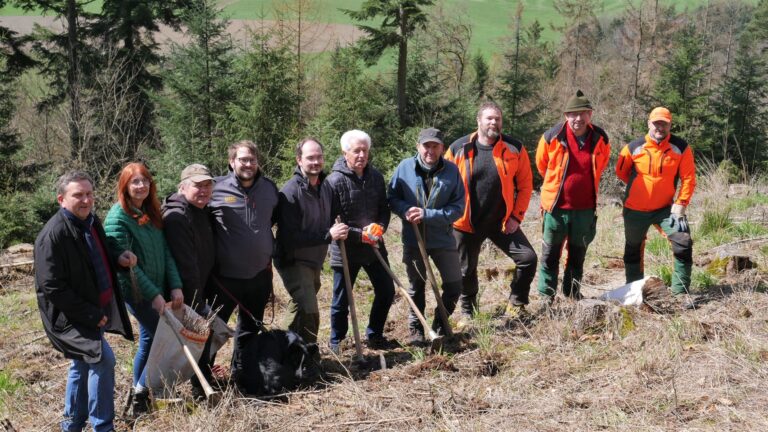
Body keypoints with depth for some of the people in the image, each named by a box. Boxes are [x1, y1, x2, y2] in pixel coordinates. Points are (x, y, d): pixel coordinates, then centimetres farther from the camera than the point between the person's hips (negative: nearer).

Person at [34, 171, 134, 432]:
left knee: (83, 365, 20)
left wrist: (118, 259, 0)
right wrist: (91, 315, -22)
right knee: (103, 359, -21)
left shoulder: (91, 221, 5)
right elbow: (52, 287, -24)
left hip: (95, 311, 9)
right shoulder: (53, 235, -22)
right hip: (70, 317, -9)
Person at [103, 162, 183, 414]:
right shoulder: (117, 218, -14)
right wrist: (153, 295, -19)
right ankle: (141, 394, 5)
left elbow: (165, 252, 6)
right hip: (137, 292, -7)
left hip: (158, 289, 7)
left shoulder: (151, 213, 9)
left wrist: (175, 286, -5)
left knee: (149, 339, 14)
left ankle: (140, 396, 27)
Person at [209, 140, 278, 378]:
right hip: (225, 275, -4)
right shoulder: (217, 188, -11)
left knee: (251, 327, 18)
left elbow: (277, 217, 20)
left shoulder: (269, 187, 2)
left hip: (260, 273, 5)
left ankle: (241, 374, 34)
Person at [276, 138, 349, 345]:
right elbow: (290, 237, -26)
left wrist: (338, 230, -1)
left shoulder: (324, 186, 3)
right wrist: (328, 235, -27)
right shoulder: (290, 192, -23)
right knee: (309, 312, -20)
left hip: (314, 261, 9)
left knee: (298, 308, 22)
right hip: (294, 262, -9)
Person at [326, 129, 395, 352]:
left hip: (374, 248, 5)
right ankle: (336, 343, 27)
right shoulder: (334, 181, -16)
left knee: (386, 291, 13)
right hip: (345, 250, -5)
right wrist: (360, 235, -22)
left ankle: (374, 335, 33)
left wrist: (380, 227, -9)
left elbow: (384, 209, 12)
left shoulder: (376, 177, 3)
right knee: (342, 300, 7)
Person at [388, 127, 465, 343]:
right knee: (416, 287, 16)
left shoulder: (452, 170, -10)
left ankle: (441, 324, 29)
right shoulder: (405, 167, -9)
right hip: (413, 238, 0)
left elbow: (458, 207, -12)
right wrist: (405, 210, -21)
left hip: (443, 238, 0)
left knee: (454, 286, 5)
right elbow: (392, 197, 0)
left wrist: (427, 215, -21)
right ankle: (416, 328, 34)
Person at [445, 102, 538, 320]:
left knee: (528, 258, -8)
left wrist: (516, 216, -6)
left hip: (503, 222, 0)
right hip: (467, 224, 0)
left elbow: (525, 185, -1)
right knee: (466, 270, 12)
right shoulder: (458, 148, -6)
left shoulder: (515, 149, -5)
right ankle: (467, 312, 37)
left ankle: (515, 304, 12)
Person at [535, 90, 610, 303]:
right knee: (550, 254, 6)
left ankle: (572, 294, 27)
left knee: (578, 254, 15)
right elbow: (541, 163, 7)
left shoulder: (600, 139, -5)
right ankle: (546, 297, 14)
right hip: (556, 206, -2)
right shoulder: (552, 137, -12)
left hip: (585, 208, 3)